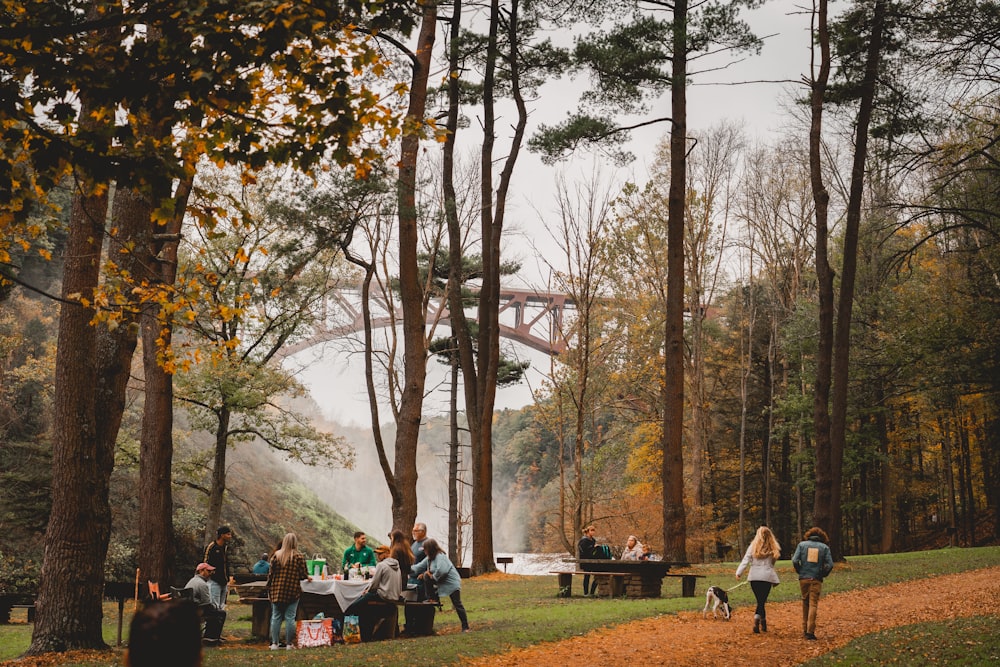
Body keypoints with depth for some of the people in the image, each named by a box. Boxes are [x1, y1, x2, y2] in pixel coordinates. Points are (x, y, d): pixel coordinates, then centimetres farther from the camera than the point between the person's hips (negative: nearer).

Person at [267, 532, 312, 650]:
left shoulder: (276, 555, 1)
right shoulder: (299, 557, -6)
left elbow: (271, 573, 2)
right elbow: (303, 574, -4)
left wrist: (269, 589, 11)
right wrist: (308, 577, 19)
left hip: (277, 591, 2)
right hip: (293, 591, -2)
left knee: (276, 617, 8)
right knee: (290, 617, 2)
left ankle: (274, 643, 8)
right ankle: (289, 644, 4)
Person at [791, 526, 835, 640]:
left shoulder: (802, 544, 4)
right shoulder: (824, 547, 3)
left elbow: (795, 560, -6)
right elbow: (830, 564, -5)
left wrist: (800, 572, 9)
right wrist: (823, 574, 10)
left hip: (803, 578, 1)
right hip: (816, 579, -1)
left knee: (805, 603, 15)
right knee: (813, 604, -1)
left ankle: (805, 629, 19)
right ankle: (810, 631, -9)